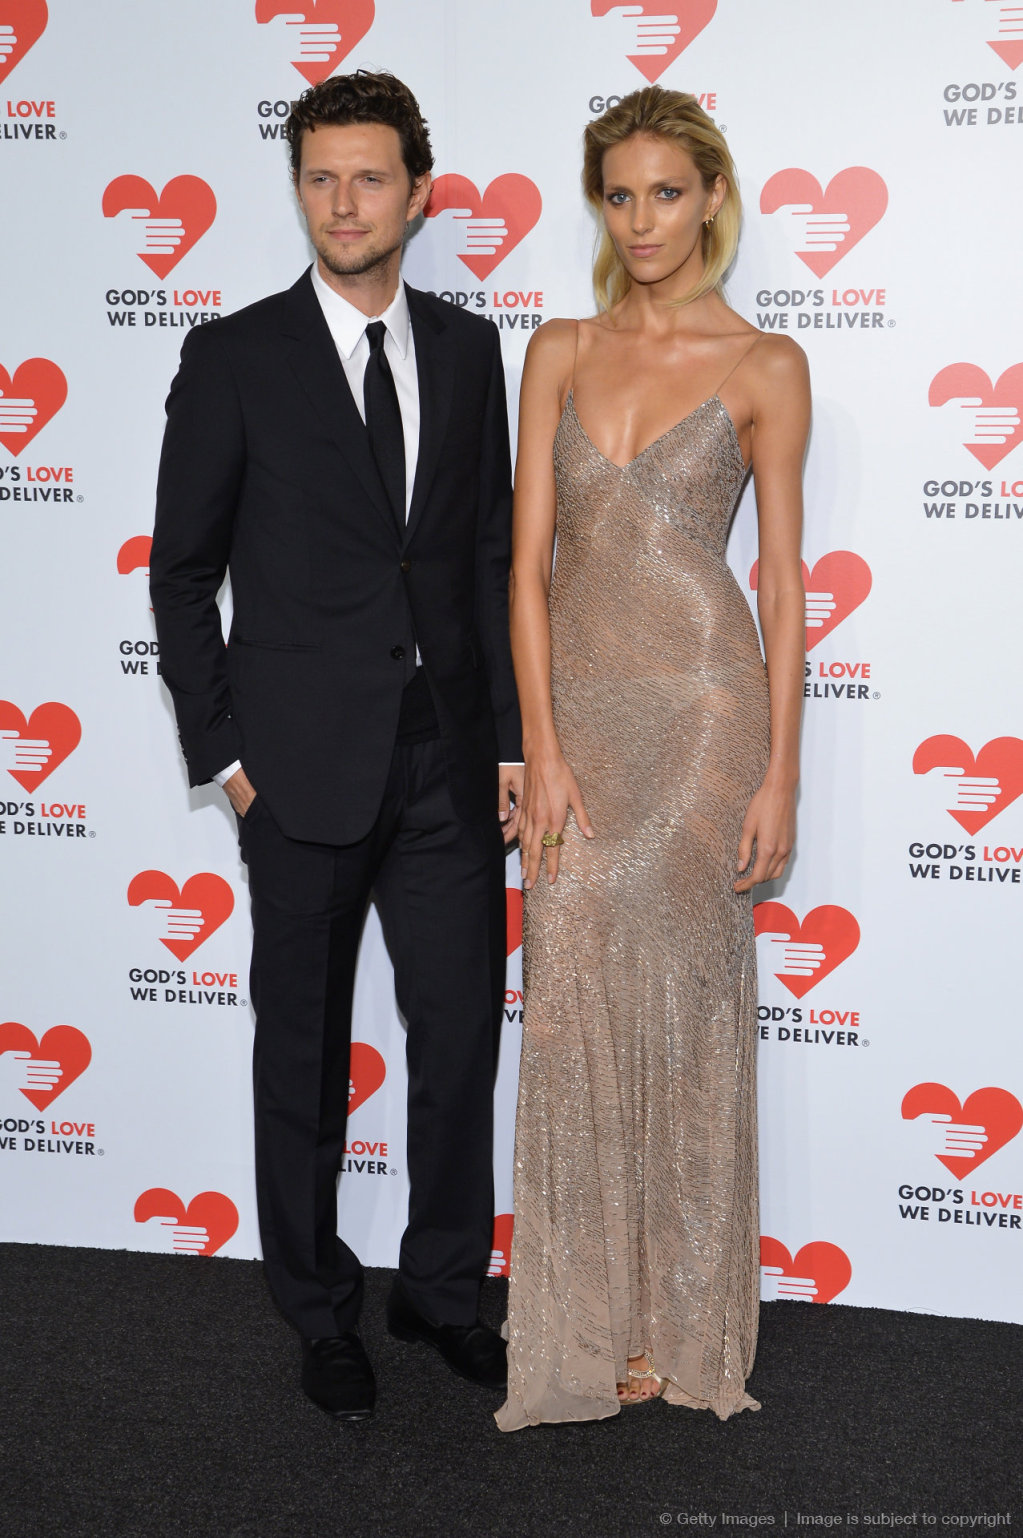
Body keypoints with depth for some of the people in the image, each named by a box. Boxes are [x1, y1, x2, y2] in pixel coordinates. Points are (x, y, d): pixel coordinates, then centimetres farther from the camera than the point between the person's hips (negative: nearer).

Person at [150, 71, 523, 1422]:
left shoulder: (468, 349, 7)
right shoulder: (234, 359, -3)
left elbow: (493, 552, 9)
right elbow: (183, 567, 0)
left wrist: (510, 736, 4)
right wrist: (221, 749, -4)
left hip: (451, 762, 3)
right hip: (304, 766, -3)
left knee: (462, 1033, 9)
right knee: (304, 1052, 9)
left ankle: (443, 1287, 29)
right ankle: (320, 1308, 27)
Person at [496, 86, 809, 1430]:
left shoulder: (764, 366, 1)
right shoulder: (561, 352, 9)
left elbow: (782, 578, 0)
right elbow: (529, 556, 4)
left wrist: (780, 770, -6)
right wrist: (542, 748, -6)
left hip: (699, 703, -3)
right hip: (576, 703, 3)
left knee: (683, 1008, 3)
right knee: (577, 1008, 3)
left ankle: (678, 1318, 19)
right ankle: (588, 1320, 17)